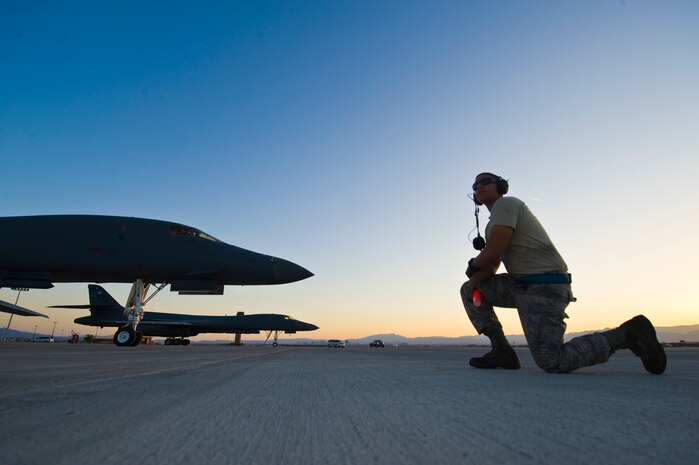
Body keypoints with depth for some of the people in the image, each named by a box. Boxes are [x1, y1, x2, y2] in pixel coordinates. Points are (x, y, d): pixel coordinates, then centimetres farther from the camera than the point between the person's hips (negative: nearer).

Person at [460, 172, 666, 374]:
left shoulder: (505, 203, -7)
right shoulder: (493, 225, 23)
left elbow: (493, 253, -18)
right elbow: (491, 266, 17)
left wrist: (473, 264, 4)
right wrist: (476, 277, -6)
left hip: (543, 288, -10)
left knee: (551, 363, -16)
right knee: (469, 290, 8)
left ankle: (625, 334, 0)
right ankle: (501, 351, 5)